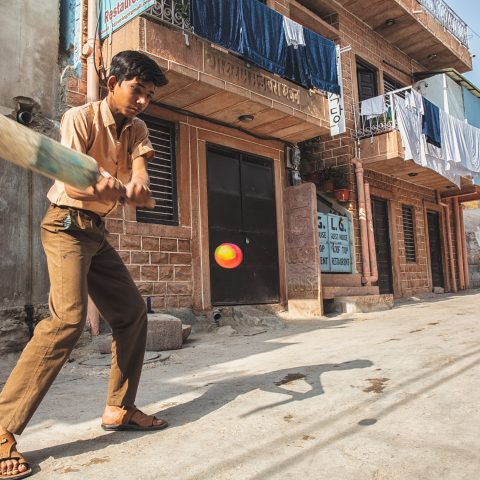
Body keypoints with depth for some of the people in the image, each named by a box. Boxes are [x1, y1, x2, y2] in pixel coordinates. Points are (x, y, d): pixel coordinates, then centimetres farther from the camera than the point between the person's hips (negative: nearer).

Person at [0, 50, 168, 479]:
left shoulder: (136, 129, 9)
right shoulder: (80, 118, -10)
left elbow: (139, 167, -11)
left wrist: (137, 184, -37)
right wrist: (100, 185, -47)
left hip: (97, 232, 8)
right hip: (66, 225, -7)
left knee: (132, 312, 5)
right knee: (68, 318, -24)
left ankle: (119, 408, 18)